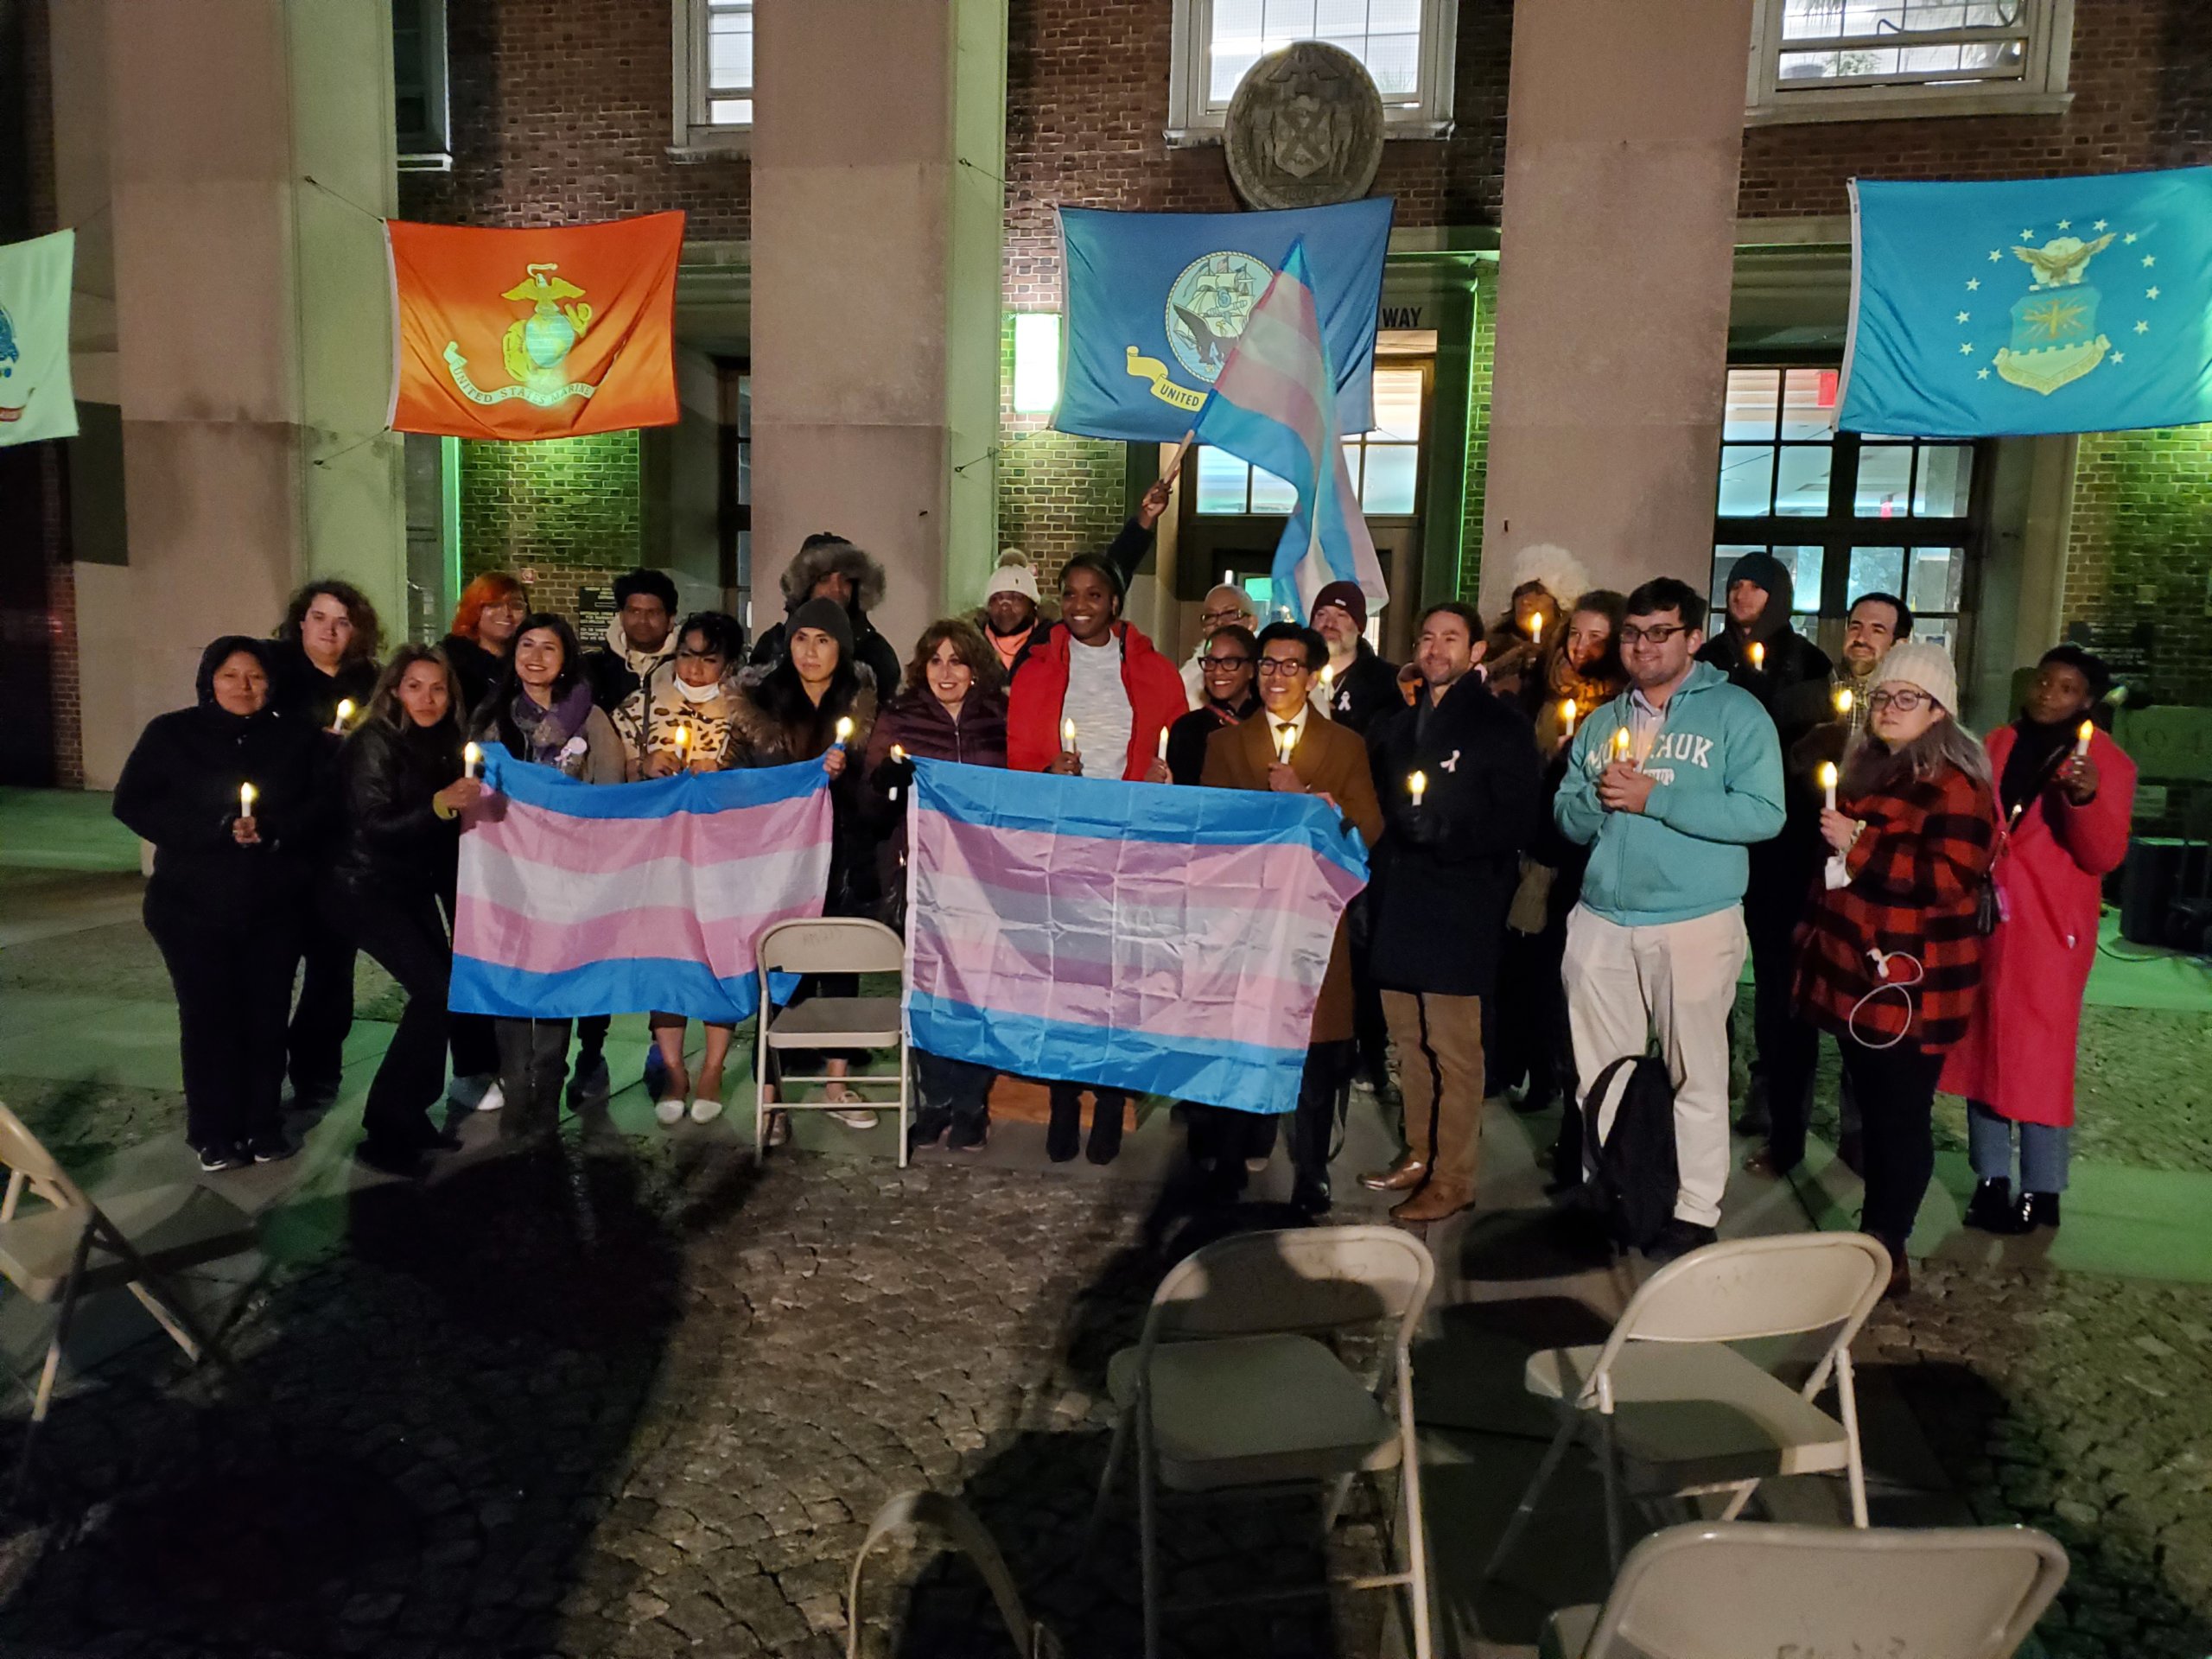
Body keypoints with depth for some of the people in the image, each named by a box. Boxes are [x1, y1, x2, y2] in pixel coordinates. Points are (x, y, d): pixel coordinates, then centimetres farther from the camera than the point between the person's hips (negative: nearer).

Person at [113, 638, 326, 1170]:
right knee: (209, 1015, 1)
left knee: (268, 1013, 3)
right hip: (194, 904, -1)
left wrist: (274, 832, -20)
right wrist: (216, 830, -18)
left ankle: (263, 1123, 17)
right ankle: (214, 1132, 14)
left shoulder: (297, 737, 6)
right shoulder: (171, 734, 3)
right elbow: (132, 804, -6)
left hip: (276, 904, 1)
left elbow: (325, 803, -1)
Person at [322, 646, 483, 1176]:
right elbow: (374, 827, -25)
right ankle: (385, 1129, -7)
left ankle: (410, 1116, 14)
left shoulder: (442, 745, 4)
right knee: (435, 991, -16)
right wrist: (440, 802, -36)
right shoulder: (374, 743, -16)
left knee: (439, 990, -1)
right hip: (364, 889, -7)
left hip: (413, 888, 7)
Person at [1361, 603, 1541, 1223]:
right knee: (1410, 1041, 11)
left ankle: (1453, 1177, 5)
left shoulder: (1501, 726, 0)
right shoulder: (1395, 726, 19)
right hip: (1397, 904, 6)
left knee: (1454, 1047, -4)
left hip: (1461, 909, -6)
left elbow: (1517, 822, -7)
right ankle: (1419, 1155, 24)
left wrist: (1446, 834, -19)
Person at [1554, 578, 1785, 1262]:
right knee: (1601, 1074, 11)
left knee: (1695, 1074, 5)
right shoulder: (1601, 720, 14)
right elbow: (1566, 818, 11)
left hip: (1695, 922, -5)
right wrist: (1597, 799, -12)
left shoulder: (1736, 712, -3)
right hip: (1601, 920, 5)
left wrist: (1653, 798, -17)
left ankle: (1695, 1211, 16)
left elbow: (1763, 814, -14)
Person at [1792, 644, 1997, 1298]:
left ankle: (1887, 1252, 10)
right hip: (1857, 971, 8)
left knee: (1900, 1118, 0)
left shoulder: (1953, 784, -12)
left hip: (1910, 984, -8)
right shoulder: (1868, 770, 16)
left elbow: (1950, 879, -22)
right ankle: (1872, 1235, 25)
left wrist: (1859, 844, -21)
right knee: (1873, 1112, 15)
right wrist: (1816, 926, 25)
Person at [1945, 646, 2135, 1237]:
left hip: (2050, 925, -4)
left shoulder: (2107, 762, -1)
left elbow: (2104, 857, -10)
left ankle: (2040, 1191, 6)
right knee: (1981, 1046, 7)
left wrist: (2086, 797, -27)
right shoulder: (1998, 744, 11)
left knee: (2039, 1054, -4)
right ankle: (1991, 1179, 17)